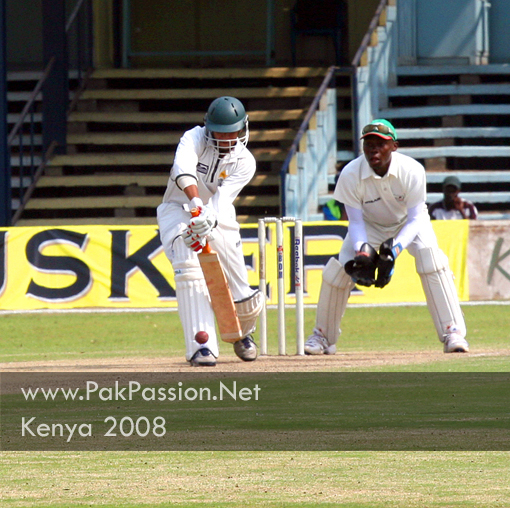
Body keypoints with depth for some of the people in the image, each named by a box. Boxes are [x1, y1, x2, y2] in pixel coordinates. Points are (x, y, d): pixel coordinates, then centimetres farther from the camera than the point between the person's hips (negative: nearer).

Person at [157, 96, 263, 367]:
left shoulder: (244, 162, -9)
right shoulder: (194, 139, -14)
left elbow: (223, 198, -25)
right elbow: (183, 170, -35)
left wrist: (209, 221, -45)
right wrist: (195, 202, -53)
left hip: (218, 219, 2)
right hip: (179, 210, -2)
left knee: (245, 301, -2)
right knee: (189, 268, -32)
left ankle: (242, 333, 36)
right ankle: (202, 346, -32)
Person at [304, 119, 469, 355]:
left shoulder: (412, 171, -32)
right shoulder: (350, 175, -29)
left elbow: (415, 219, -26)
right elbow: (356, 221, -20)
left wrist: (395, 248, -42)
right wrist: (362, 250, -40)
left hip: (408, 225, -1)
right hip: (370, 227, 1)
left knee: (431, 258, -27)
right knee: (338, 271, -12)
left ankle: (453, 333, -22)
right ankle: (323, 337, 11)